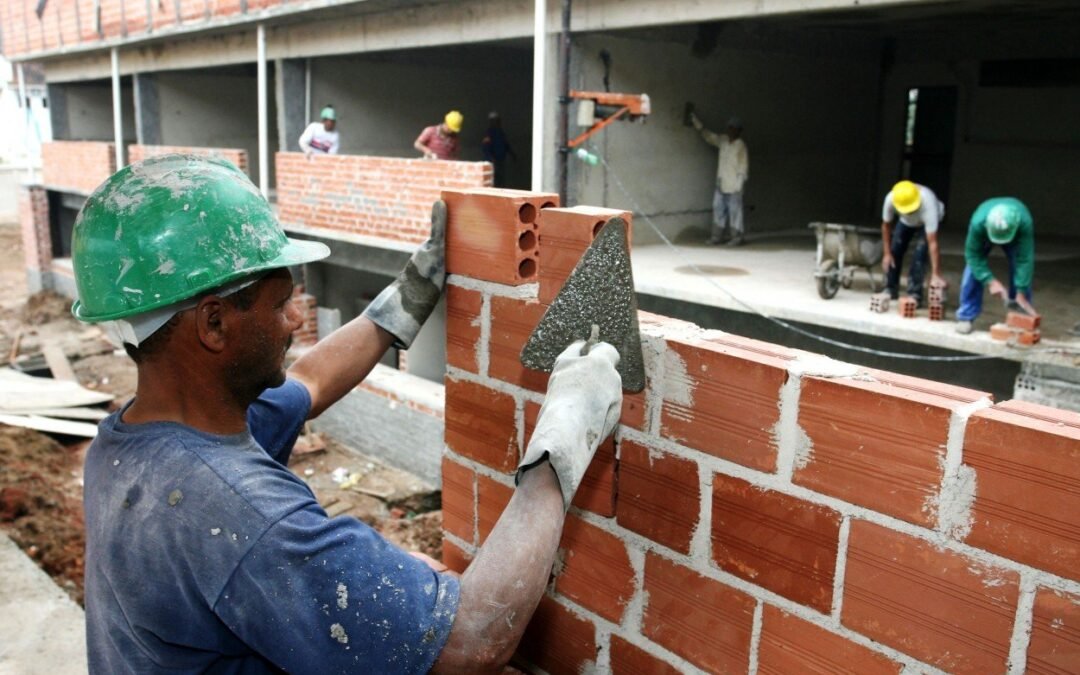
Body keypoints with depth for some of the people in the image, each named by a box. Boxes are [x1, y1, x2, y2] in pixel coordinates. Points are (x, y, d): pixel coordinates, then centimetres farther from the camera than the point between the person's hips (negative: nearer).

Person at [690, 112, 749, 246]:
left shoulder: (741, 146, -12)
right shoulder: (723, 140, 7)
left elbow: (743, 167, -12)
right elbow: (708, 135, 19)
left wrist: (739, 185, -16)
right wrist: (695, 120, 16)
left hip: (733, 186, -7)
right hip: (721, 184, 7)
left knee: (735, 211, -2)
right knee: (718, 209, 10)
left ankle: (737, 237, 5)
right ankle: (718, 235, 18)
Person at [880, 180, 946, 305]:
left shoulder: (928, 205, -46)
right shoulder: (890, 199, -37)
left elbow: (932, 243, -47)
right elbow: (886, 225, -16)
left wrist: (935, 274, -49)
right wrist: (886, 253, -15)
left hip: (927, 221, -3)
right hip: (905, 220, 4)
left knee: (920, 254, -19)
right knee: (894, 251, -1)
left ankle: (914, 295, -9)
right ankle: (890, 290, 17)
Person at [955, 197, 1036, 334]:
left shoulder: (1025, 222, -45)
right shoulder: (978, 223, -46)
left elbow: (1025, 259, -40)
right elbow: (974, 255, -32)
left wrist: (1021, 294, -40)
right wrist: (991, 281, -40)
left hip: (1015, 235, 1)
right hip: (984, 233, -1)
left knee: (1022, 269, -10)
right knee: (973, 270, -13)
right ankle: (966, 317, -4)